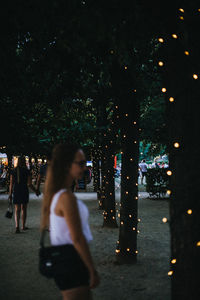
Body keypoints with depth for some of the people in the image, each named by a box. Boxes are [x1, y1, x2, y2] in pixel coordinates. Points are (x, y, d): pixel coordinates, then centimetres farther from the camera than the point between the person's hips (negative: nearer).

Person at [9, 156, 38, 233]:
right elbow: (29, 184, -9)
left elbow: (11, 184, 0)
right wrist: (35, 191, 6)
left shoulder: (13, 171, 0)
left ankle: (17, 226, -15)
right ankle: (23, 226, 25)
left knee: (17, 210, 4)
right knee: (24, 209, 15)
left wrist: (10, 194, 6)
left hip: (16, 191, 1)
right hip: (24, 191, -1)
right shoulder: (27, 171, -7)